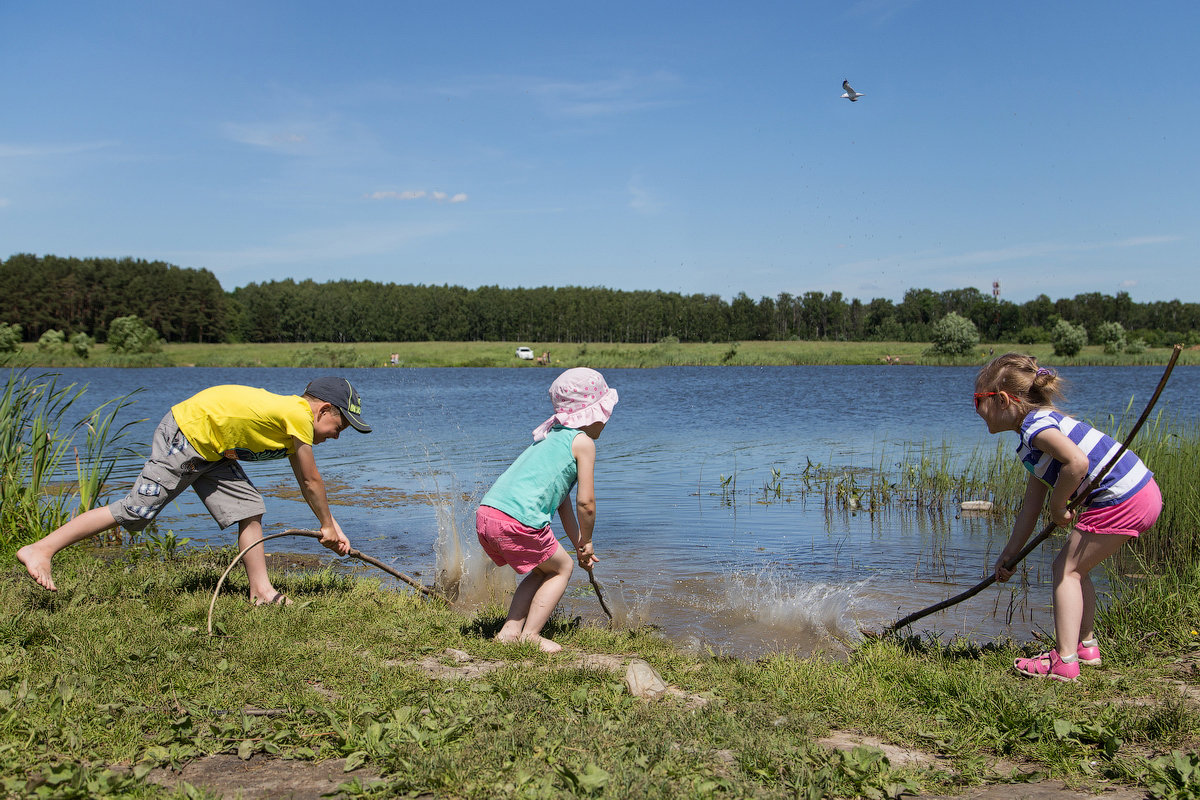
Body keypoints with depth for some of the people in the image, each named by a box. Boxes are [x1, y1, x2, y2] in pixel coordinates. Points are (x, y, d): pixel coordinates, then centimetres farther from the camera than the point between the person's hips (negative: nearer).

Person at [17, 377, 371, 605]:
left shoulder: (291, 424, 11)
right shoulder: (299, 415, -17)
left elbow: (305, 482, 19)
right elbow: (311, 482, -10)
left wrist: (332, 525, 20)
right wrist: (328, 525, 3)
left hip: (208, 449, 10)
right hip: (185, 436, -10)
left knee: (248, 507, 4)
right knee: (136, 509, -10)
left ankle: (261, 591, 6)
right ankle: (40, 549, -2)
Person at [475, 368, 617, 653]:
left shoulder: (552, 437, 28)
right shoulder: (583, 442, 1)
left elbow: (563, 501, 30)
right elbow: (585, 502, -3)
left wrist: (578, 544, 32)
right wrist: (586, 541, 14)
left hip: (486, 514, 8)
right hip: (518, 520, -8)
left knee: (544, 569, 26)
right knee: (562, 567, 14)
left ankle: (510, 630, 23)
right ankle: (530, 635, 9)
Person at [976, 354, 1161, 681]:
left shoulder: (1035, 424, -12)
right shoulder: (1040, 424, 19)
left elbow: (1077, 462, -31)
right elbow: (1031, 507, 21)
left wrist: (1058, 507, -14)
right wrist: (1009, 555, 23)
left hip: (1121, 501, -10)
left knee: (1067, 569, -3)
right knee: (1074, 568, 19)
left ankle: (1064, 662, -5)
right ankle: (1085, 645, 30)